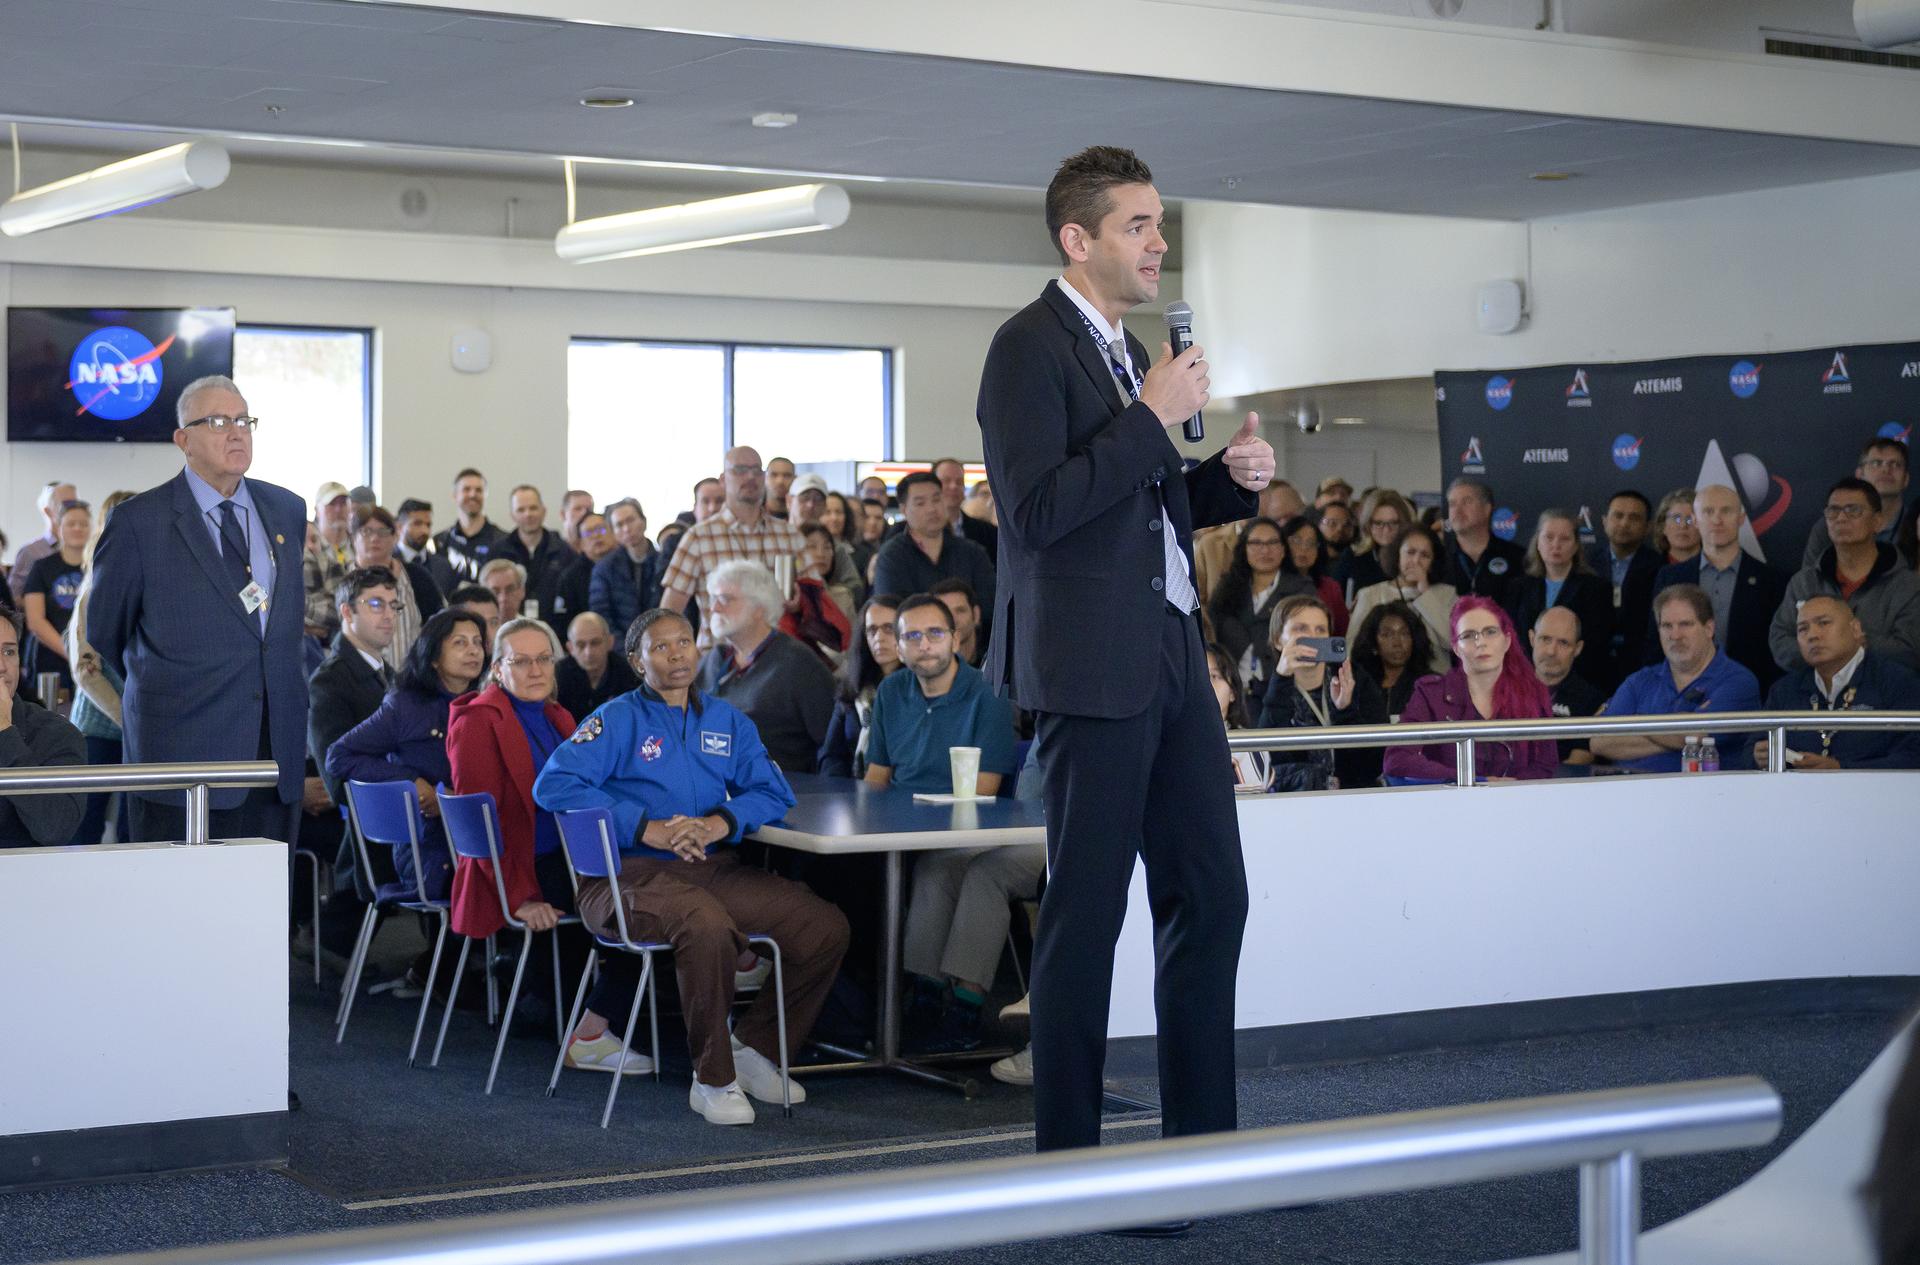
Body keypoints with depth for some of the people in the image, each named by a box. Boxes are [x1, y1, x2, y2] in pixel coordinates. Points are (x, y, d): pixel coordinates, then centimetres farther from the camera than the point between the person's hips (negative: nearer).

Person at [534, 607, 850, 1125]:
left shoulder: (726, 720, 18)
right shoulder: (617, 720, 2)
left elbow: (772, 791, 10)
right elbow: (553, 785, -11)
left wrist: (719, 823, -12)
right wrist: (647, 829, -17)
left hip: (716, 866, 6)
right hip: (633, 874, -6)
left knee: (827, 927, -11)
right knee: (708, 927, -38)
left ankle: (754, 1045, 8)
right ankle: (713, 1079, -19)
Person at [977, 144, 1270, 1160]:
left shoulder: (1126, 351, 19)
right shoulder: (1029, 347, -9)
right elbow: (1036, 512, -20)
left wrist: (1232, 478, 7)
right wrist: (1154, 417, -16)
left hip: (1171, 657, 9)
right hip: (1091, 667, -9)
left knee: (1212, 895, 9)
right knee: (1086, 915, -3)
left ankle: (1203, 1141, 18)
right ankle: (1067, 1165, 6)